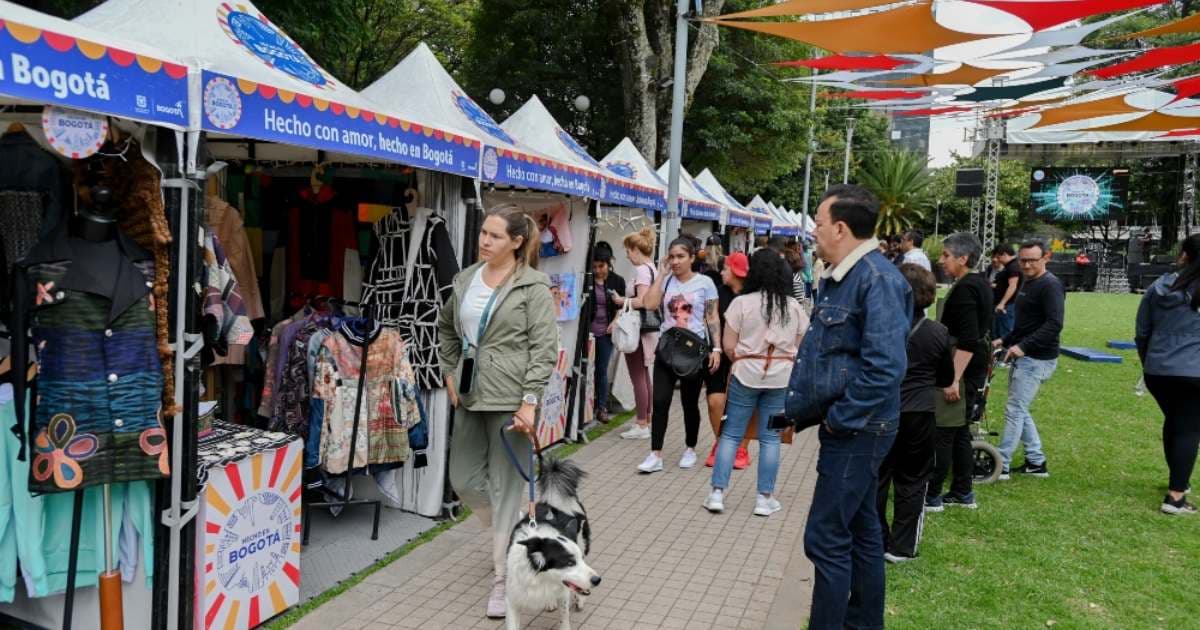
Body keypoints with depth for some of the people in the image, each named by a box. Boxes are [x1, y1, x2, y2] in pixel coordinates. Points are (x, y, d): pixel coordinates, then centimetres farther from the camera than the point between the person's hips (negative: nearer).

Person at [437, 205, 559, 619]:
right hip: (469, 398, 7)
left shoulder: (532, 286, -10)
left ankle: (503, 581, 14)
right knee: (464, 480, 14)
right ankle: (514, 533, 41)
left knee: (506, 490, 0)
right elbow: (446, 328, 24)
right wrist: (449, 372, 14)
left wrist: (530, 401, -19)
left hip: (511, 401, -7)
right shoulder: (465, 279, 8)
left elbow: (545, 348, -13)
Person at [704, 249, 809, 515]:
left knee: (731, 434, 7)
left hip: (746, 374, -2)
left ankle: (717, 493, 7)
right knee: (770, 438, 8)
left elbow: (728, 345, -7)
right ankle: (765, 498, 13)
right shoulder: (795, 307, 2)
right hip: (781, 377, 2)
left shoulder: (741, 303, -7)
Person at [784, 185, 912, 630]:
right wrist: (799, 411, 14)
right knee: (860, 531, 19)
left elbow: (885, 367, -29)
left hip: (856, 430, -10)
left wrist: (840, 419, -19)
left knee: (826, 539, -5)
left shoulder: (878, 279, -21)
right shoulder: (837, 277, 11)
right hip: (850, 428, 10)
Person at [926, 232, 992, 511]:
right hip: (975, 370, 10)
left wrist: (954, 380, -25)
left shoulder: (965, 289, -18)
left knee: (941, 433, -3)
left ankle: (931, 496, 3)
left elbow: (967, 340, -25)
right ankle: (963, 492, 24)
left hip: (962, 370, -10)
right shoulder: (981, 284, 12)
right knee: (960, 432, 17)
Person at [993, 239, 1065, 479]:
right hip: (1022, 357, 10)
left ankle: (1001, 465, 0)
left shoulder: (1051, 285, -14)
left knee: (1014, 411, -6)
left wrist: (1023, 346, -30)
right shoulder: (1027, 283, 14)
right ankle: (1036, 461, 25)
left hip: (1037, 359, -10)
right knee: (1021, 411, 15)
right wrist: (1005, 341, 13)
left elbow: (1054, 324, -25)